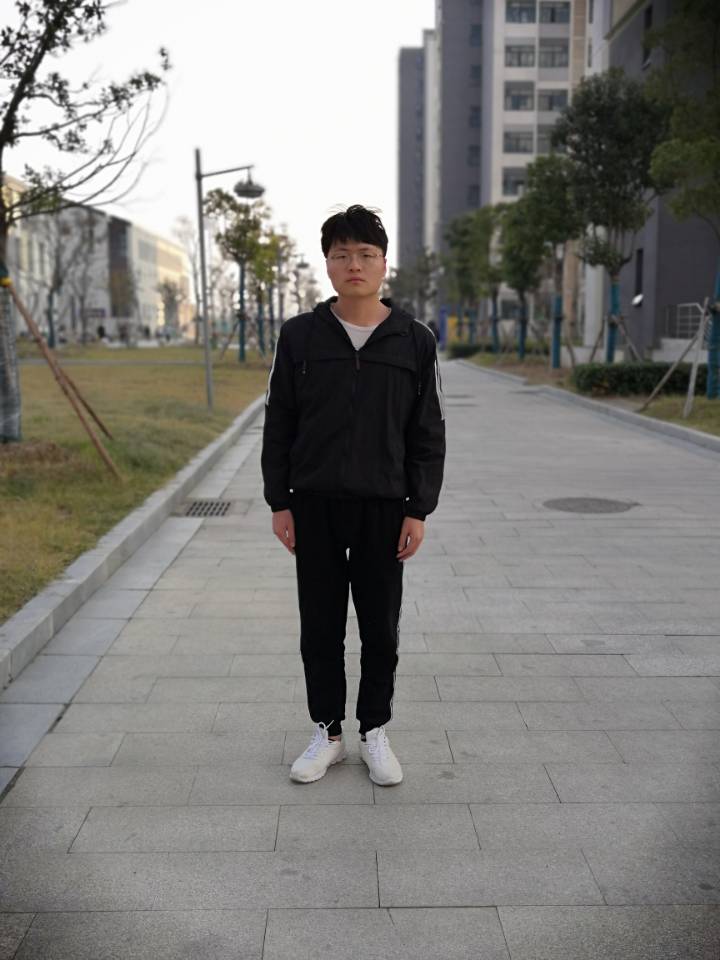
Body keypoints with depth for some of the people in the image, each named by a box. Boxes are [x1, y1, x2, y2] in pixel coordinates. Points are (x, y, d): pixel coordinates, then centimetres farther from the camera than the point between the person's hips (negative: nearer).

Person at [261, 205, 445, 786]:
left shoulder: (414, 340, -1)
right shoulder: (300, 336, 1)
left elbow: (428, 433, 1)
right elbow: (279, 426, 3)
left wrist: (419, 510, -4)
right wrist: (279, 503, -1)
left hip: (384, 507, 0)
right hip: (314, 505, 1)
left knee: (381, 629, 9)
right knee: (321, 628, 9)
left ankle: (376, 733, 26)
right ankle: (328, 733, 25)